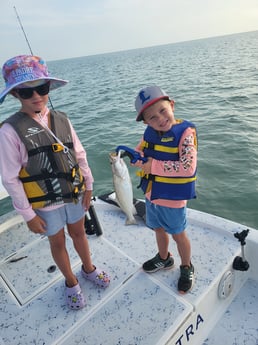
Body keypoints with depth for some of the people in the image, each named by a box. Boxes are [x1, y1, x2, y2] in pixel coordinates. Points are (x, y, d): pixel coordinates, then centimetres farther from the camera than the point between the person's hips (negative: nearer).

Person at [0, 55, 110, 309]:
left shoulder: (61, 120, -5)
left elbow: (80, 155, 2)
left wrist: (88, 185, 5)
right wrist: (28, 214, -10)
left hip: (74, 194, 3)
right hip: (45, 202, -3)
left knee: (78, 233, 23)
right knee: (58, 242, 17)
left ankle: (88, 269, 50)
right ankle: (71, 283, 44)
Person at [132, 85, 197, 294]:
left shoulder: (185, 132, -23)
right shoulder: (150, 132, -4)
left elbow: (188, 167, -32)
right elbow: (140, 154, 9)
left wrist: (154, 166, -30)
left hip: (173, 198, -6)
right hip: (151, 194, 6)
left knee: (178, 234, 15)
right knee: (159, 229, 25)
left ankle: (187, 268, 43)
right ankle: (164, 259, 53)